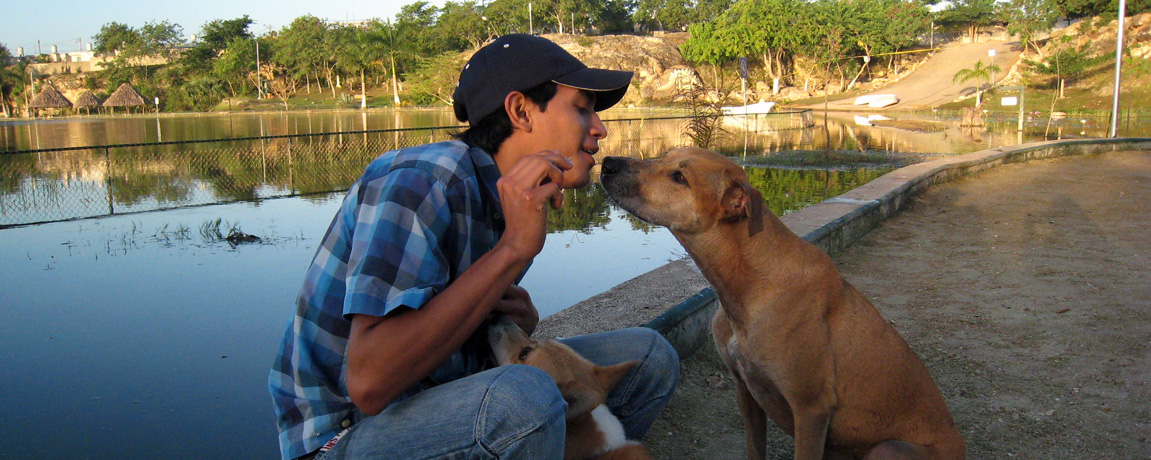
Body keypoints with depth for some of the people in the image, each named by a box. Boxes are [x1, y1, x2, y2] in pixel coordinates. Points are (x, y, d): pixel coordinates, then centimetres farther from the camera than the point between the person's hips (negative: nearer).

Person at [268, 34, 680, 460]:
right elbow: (369, 384, -32)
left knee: (649, 356, 2)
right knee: (522, 400, -37)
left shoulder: (511, 201, 4)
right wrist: (513, 249, -29)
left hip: (446, 402, 8)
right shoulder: (419, 182, -22)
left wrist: (520, 320, -8)